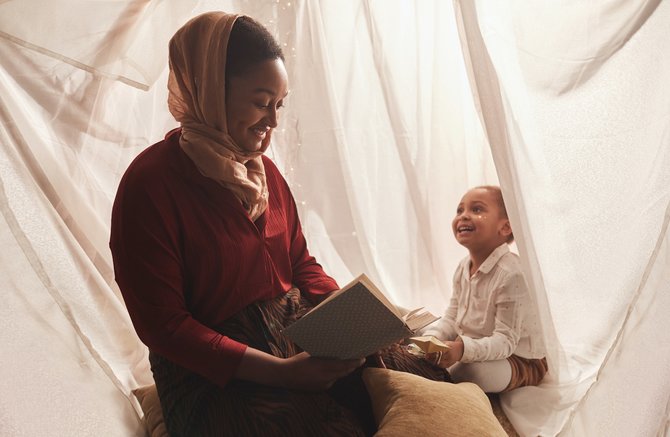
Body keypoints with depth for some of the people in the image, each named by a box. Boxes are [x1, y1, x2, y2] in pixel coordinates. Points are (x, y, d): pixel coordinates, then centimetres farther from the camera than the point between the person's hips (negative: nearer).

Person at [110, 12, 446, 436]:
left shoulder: (264, 170, 7)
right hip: (217, 376, -6)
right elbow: (163, 325, -15)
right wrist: (280, 371, -21)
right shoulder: (149, 184, -14)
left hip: (300, 331, 6)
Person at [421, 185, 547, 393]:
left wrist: (464, 349, -46)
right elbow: (451, 319, 3)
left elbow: (506, 341, -30)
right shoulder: (464, 267, -2)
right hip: (472, 346, 7)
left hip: (521, 360, -7)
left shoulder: (511, 274, -29)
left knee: (473, 371, -33)